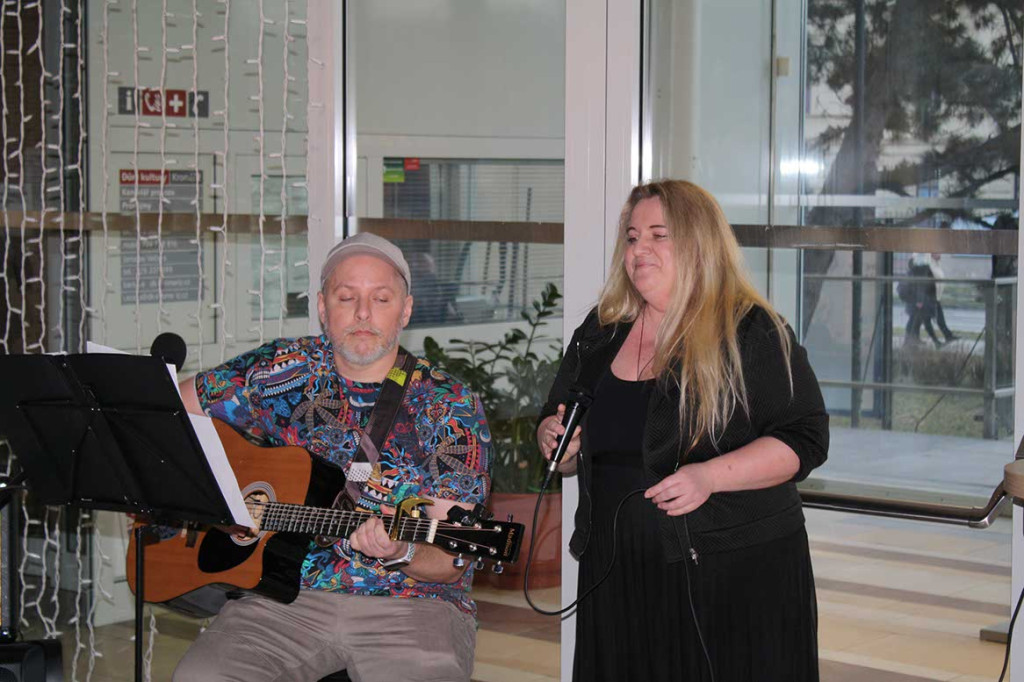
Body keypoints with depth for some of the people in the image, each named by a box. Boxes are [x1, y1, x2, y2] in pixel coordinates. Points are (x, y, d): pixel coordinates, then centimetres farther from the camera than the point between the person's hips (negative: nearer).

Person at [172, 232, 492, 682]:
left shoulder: (451, 408, 1)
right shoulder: (280, 372, 8)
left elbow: (449, 562, -4)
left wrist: (400, 553, -27)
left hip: (409, 601, -1)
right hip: (284, 598, 1)